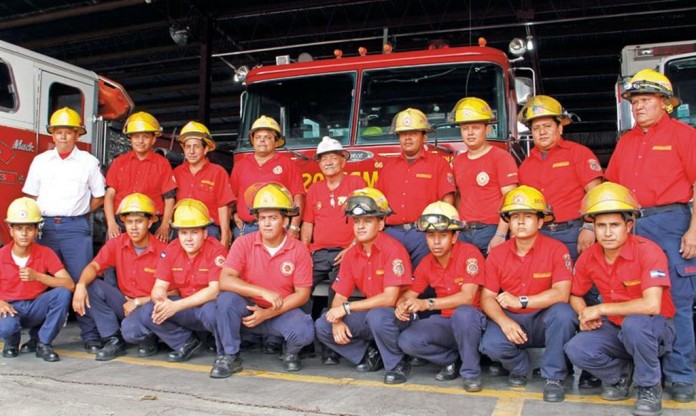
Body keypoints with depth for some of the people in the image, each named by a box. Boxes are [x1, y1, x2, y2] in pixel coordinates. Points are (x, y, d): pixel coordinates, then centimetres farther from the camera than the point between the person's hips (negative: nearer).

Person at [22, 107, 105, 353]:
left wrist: (78, 213, 2)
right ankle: (38, 337, 14)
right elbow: (31, 197, 16)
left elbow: (98, 197, 9)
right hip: (45, 226, 3)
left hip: (76, 227, -2)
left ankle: (90, 337, -1)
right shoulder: (40, 161, 13)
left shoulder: (88, 162, 7)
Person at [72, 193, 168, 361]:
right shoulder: (116, 244, -2)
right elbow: (94, 266, -9)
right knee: (91, 286, -16)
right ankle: (114, 340, -7)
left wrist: (138, 302, -18)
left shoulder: (162, 251, -17)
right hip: (125, 303, 5)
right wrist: (81, 285, -30)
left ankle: (150, 340, 5)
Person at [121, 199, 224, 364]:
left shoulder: (216, 250, -16)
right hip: (184, 309, 5)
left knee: (213, 311, -42)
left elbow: (215, 290, -24)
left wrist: (176, 305, -32)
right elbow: (159, 287, -5)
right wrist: (161, 301, -31)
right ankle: (185, 343, 3)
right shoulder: (170, 251, -2)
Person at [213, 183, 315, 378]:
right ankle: (229, 356, -9)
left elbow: (302, 294, -10)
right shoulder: (244, 243, -11)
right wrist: (264, 292, -30)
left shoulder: (299, 250, -11)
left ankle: (291, 353, 8)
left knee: (304, 332, -30)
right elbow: (225, 281, -21)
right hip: (248, 308, 1)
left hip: (282, 312, -1)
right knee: (226, 298, -29)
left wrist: (267, 314, -19)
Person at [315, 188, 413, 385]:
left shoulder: (393, 250, -19)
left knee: (377, 317, -38)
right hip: (369, 313, 6)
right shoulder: (351, 254, 2)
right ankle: (370, 355, 8)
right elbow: (339, 297, 4)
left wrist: (347, 308, -22)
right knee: (322, 326, -7)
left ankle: (398, 364, -10)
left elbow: (389, 298, -25)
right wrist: (337, 321, -17)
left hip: (398, 314, -6)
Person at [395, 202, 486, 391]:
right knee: (406, 341, -19)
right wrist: (402, 305, -23)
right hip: (444, 321, 5)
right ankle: (452, 359, 6)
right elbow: (408, 295, 4)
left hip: (471, 320, -5)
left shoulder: (469, 253, -16)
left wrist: (427, 303, -36)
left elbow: (467, 297, -26)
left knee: (463, 313, -40)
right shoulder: (426, 264, 2)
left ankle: (471, 372, -15)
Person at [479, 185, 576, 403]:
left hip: (544, 320, -1)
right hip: (510, 320, 2)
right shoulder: (496, 254, -2)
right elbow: (487, 298, -4)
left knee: (563, 312, -34)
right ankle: (520, 366, 10)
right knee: (490, 344, -28)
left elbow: (561, 294, -22)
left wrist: (521, 301, -29)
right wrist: (504, 321, -24)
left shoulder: (557, 250, -11)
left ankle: (554, 377, -12)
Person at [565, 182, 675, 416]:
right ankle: (620, 374, 11)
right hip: (615, 328, 5)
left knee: (634, 323, -39)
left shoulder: (648, 251, -23)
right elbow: (575, 295, 10)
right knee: (576, 350, -22)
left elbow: (651, 305, -34)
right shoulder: (588, 258, -6)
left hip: (656, 329, -4)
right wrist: (584, 315, -13)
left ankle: (650, 388, -10)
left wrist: (600, 309, -27)